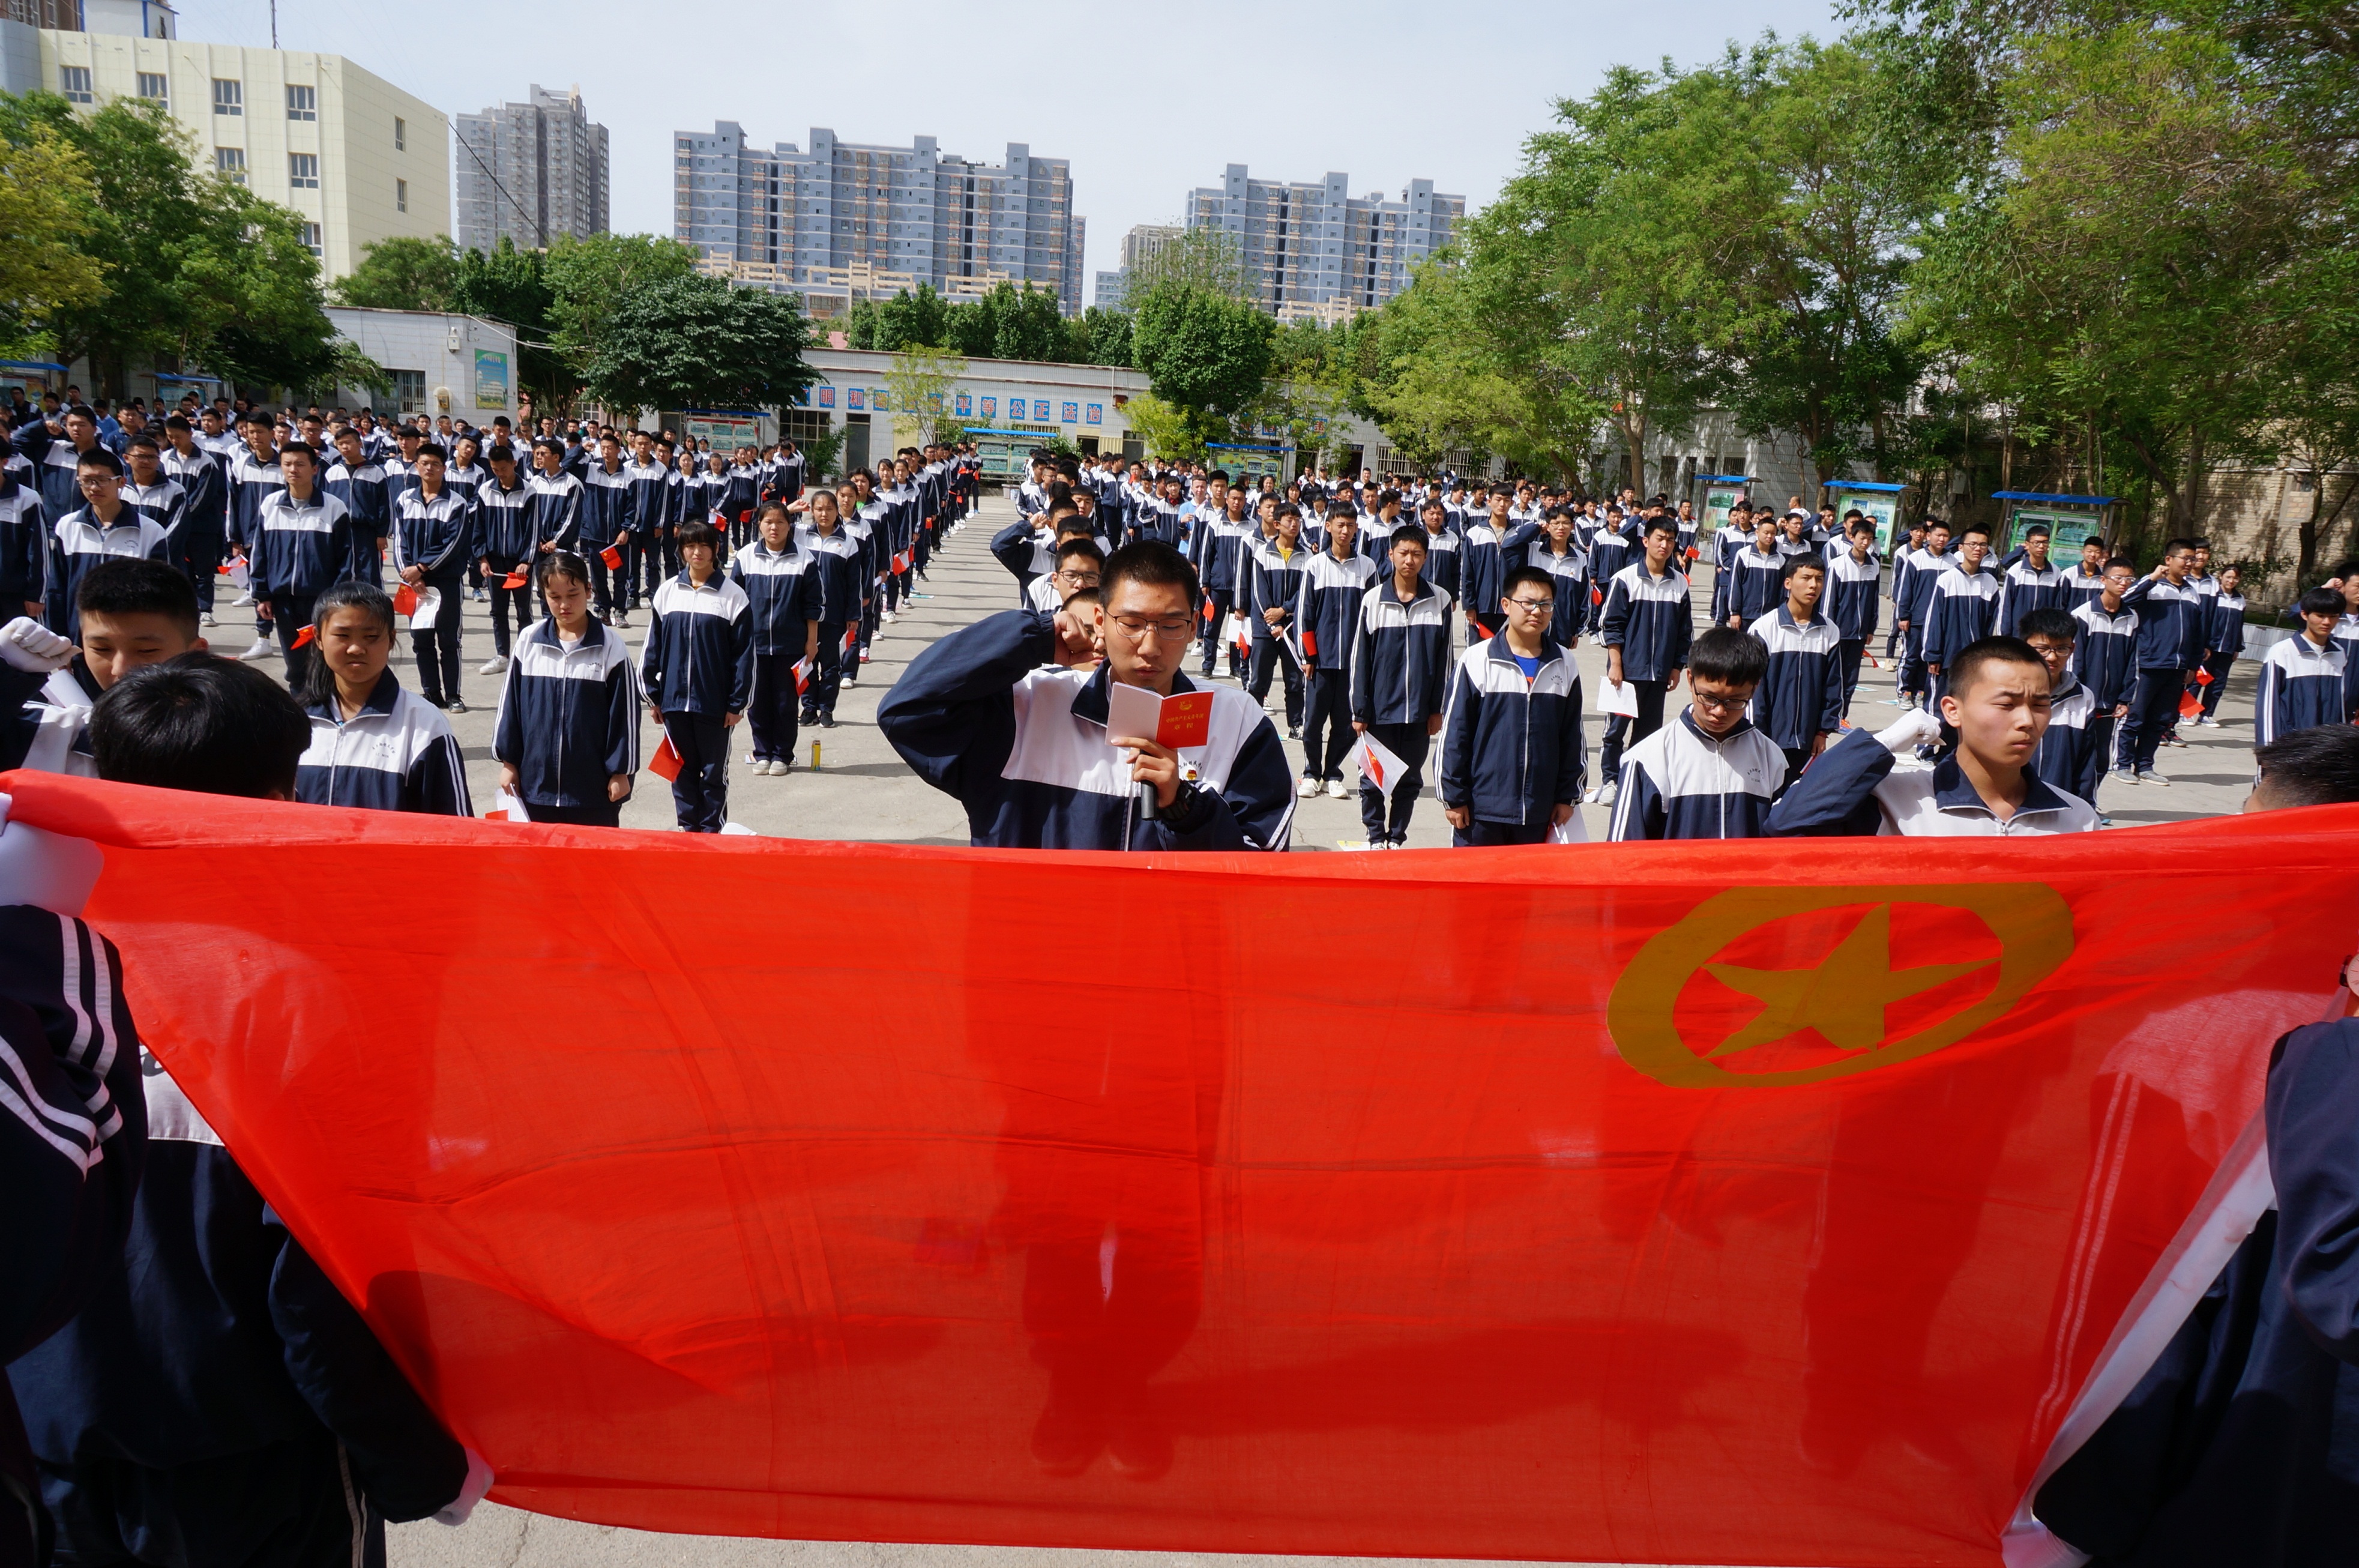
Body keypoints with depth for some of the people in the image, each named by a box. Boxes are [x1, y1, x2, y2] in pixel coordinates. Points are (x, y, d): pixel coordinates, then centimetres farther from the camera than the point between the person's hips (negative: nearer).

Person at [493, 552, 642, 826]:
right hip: (537, 782, 3)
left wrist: (620, 771, -3)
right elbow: (509, 704, 8)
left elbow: (625, 712, -3)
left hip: (594, 786, -2)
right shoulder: (529, 642, 1)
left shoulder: (610, 645, -5)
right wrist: (508, 762, 8)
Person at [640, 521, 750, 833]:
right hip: (674, 699, 3)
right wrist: (653, 695, 5)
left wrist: (737, 703, -6)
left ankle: (712, 828, 19)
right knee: (682, 768, 12)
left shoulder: (733, 596, -4)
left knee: (714, 770, 7)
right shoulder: (667, 592, 4)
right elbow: (653, 646, 8)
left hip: (714, 703, -3)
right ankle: (688, 827, 23)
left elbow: (743, 654, -3)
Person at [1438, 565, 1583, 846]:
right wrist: (1452, 797, -5)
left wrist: (1567, 796, 11)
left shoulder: (1565, 665, 7)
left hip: (1538, 812, 3)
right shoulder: (1476, 661, -4)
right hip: (1481, 809, -3)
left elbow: (1572, 737, 13)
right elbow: (1453, 735, -4)